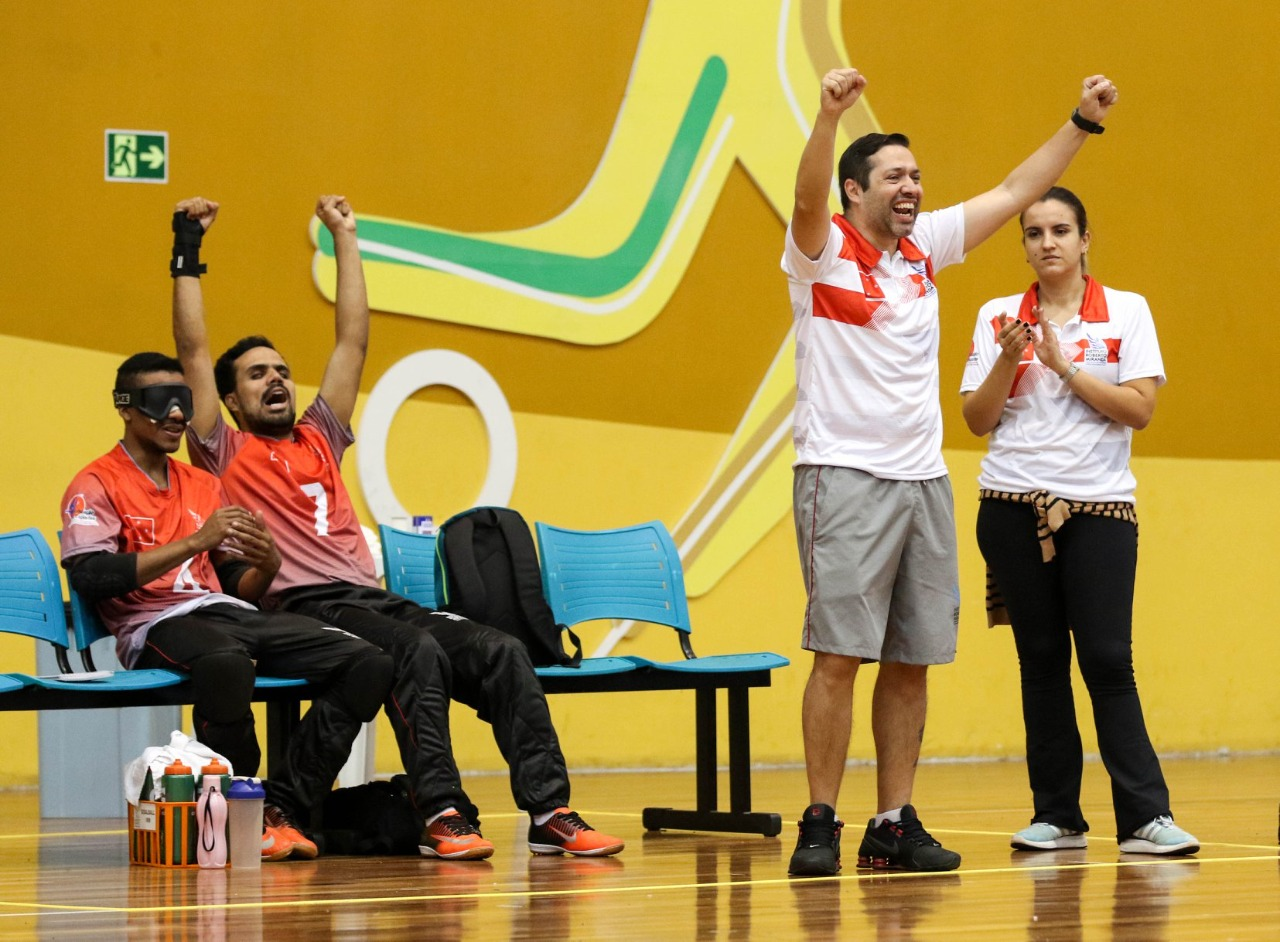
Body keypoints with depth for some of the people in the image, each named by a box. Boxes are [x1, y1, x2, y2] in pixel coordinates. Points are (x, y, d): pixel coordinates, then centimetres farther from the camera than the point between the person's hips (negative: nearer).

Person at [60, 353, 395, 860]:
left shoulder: (204, 485, 25)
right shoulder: (96, 486, 3)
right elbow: (91, 579, -14)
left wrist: (266, 567, -2)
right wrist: (193, 542, -17)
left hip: (225, 611, 7)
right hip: (155, 624, -7)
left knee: (369, 664, -13)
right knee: (226, 661, -43)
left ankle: (278, 807, -18)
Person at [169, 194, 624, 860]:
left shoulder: (319, 440, 28)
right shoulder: (225, 454, 12)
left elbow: (352, 341, 31)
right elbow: (194, 353, 5)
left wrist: (345, 240, 32)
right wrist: (187, 252, 5)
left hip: (371, 597, 7)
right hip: (301, 605, -7)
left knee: (501, 651, -17)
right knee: (417, 650, -35)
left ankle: (549, 812, -24)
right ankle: (442, 815, -38)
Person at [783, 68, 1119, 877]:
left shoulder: (924, 247, 13)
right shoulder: (825, 251, -4)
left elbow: (1014, 194, 17)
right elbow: (807, 197, -25)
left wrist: (1083, 123, 10)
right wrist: (830, 116, -42)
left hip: (923, 478, 6)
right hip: (845, 476, -6)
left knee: (912, 660, 6)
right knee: (839, 654, -10)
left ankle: (895, 824, 11)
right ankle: (821, 824, -6)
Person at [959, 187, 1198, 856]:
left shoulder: (1126, 312, 3)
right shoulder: (998, 317, 8)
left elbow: (1140, 409, -6)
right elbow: (977, 420, 4)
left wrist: (1064, 365, -12)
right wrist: (1008, 361, -11)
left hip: (1099, 506, -2)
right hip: (1014, 507, 2)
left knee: (1107, 658, -9)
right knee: (1041, 661, 4)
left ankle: (1145, 818, -9)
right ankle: (1057, 816, 9)